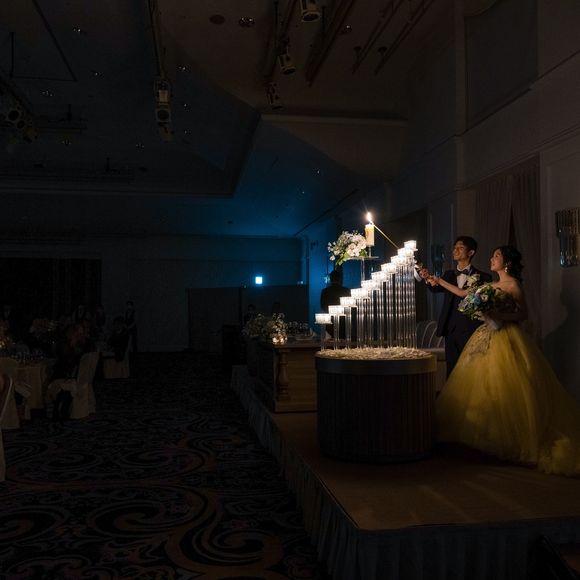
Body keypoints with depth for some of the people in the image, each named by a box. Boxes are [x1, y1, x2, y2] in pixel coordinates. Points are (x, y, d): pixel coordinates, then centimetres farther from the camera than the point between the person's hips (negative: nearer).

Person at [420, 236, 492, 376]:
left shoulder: (482, 278, 1)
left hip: (471, 332, -4)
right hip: (451, 331, 4)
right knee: (452, 371, 8)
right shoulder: (449, 275, 15)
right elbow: (436, 288, 2)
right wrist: (428, 279, -18)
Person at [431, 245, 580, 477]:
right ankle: (492, 437, 15)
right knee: (484, 388, 7)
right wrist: (439, 281, 24)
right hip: (488, 339, 8)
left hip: (507, 340, -8)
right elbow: (463, 293, 22)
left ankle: (513, 440, 1)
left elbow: (523, 314, -10)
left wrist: (498, 315, -22)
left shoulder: (513, 284, -5)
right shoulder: (490, 286, 16)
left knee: (505, 388, -8)